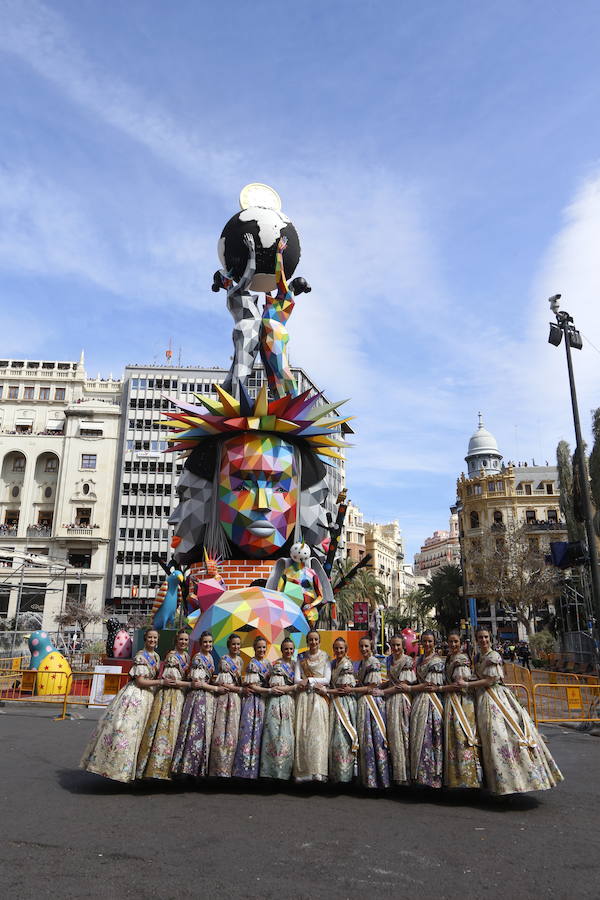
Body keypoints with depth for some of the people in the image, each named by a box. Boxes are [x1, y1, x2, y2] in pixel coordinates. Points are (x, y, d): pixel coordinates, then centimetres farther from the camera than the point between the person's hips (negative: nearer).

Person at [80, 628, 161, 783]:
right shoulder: (140, 656, -13)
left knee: (139, 730, 10)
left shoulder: (156, 657, 11)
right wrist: (161, 682, -17)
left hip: (149, 696, 8)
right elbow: (140, 681, -17)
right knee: (124, 727, -10)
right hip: (135, 695, -8)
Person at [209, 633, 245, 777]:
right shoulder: (224, 659, -5)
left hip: (236, 699, 6)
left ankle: (227, 768, 10)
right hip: (224, 698, -6)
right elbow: (222, 683, -12)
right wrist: (241, 689, -13)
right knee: (221, 729, -7)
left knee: (232, 730, 5)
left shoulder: (240, 660, 16)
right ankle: (219, 769, -3)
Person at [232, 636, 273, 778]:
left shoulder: (268, 664, 14)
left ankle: (255, 769, 10)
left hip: (263, 702, 7)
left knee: (259, 734, 6)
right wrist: (270, 690, -15)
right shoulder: (252, 664, -7)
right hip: (253, 701, -7)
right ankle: (244, 769, -4)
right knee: (250, 733, -8)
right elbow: (252, 686, -13)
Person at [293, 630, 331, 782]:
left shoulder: (325, 657, 7)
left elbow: (327, 679, -1)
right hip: (304, 697, 1)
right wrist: (315, 684, -11)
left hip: (319, 699, -1)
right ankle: (303, 771, 1)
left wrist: (308, 680, -10)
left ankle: (318, 772, -9)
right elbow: (296, 679, 1)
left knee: (318, 733, -9)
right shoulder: (301, 657, 10)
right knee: (302, 733, -4)